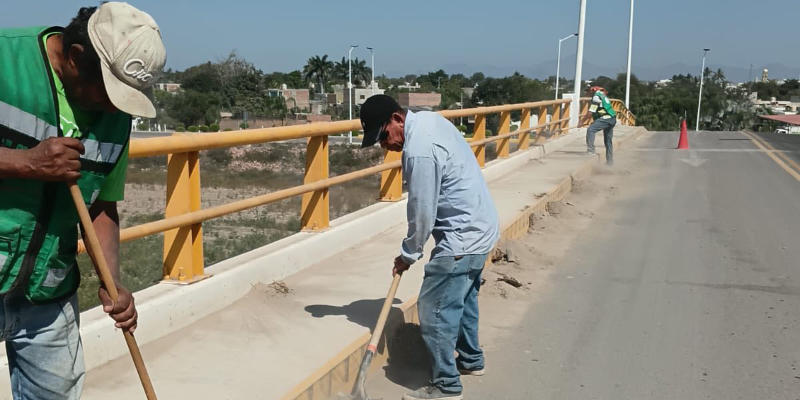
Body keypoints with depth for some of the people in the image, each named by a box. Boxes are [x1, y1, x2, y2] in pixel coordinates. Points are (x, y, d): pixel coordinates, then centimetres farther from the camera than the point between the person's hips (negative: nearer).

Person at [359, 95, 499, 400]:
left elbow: (422, 213, -19)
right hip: (479, 227, 11)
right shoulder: (428, 119, 5)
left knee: (434, 309, -3)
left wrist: (408, 255, -3)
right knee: (463, 299, 25)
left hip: (462, 239, -11)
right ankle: (471, 360, 41)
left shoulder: (420, 151, -26)